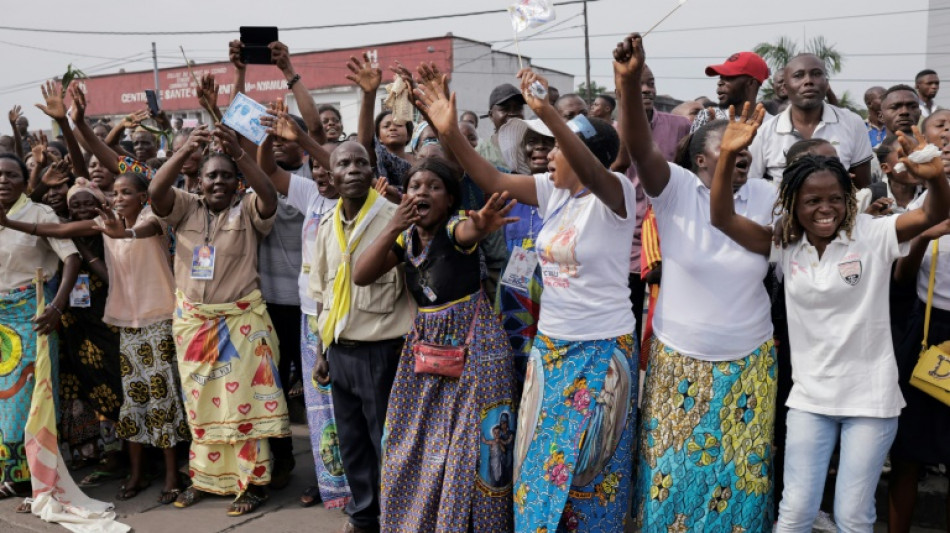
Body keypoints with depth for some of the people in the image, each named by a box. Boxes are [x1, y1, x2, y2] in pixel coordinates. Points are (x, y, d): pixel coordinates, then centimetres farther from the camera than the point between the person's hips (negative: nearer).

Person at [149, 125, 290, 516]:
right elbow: (155, 191, -16)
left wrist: (238, 153, -37)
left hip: (241, 320, -3)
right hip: (192, 320, 4)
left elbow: (269, 196, -24)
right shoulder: (185, 207, 2)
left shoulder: (249, 210, -4)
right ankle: (204, 477, 28)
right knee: (199, 402, 14)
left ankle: (253, 483, 10)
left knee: (243, 400, 0)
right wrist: (185, 151, -31)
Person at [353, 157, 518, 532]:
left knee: (468, 442, -1)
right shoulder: (406, 238, 3)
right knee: (415, 442, 12)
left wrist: (482, 225, -64)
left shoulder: (455, 227, -14)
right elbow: (361, 276, -6)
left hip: (472, 344, -6)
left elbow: (469, 231, -39)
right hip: (427, 344, 6)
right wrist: (392, 229, -17)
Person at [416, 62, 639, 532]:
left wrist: (547, 112, -47)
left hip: (601, 350, -6)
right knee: (540, 457, 16)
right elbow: (493, 181, -3)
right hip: (549, 345, 6)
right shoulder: (552, 191, 3)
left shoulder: (615, 195, -14)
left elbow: (590, 171, -35)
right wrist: (450, 132, -15)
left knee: (588, 466, 9)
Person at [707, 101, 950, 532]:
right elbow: (722, 218, -14)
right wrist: (728, 156, -28)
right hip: (810, 397, 2)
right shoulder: (783, 245, -4)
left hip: (870, 398, -1)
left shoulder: (872, 235, -9)